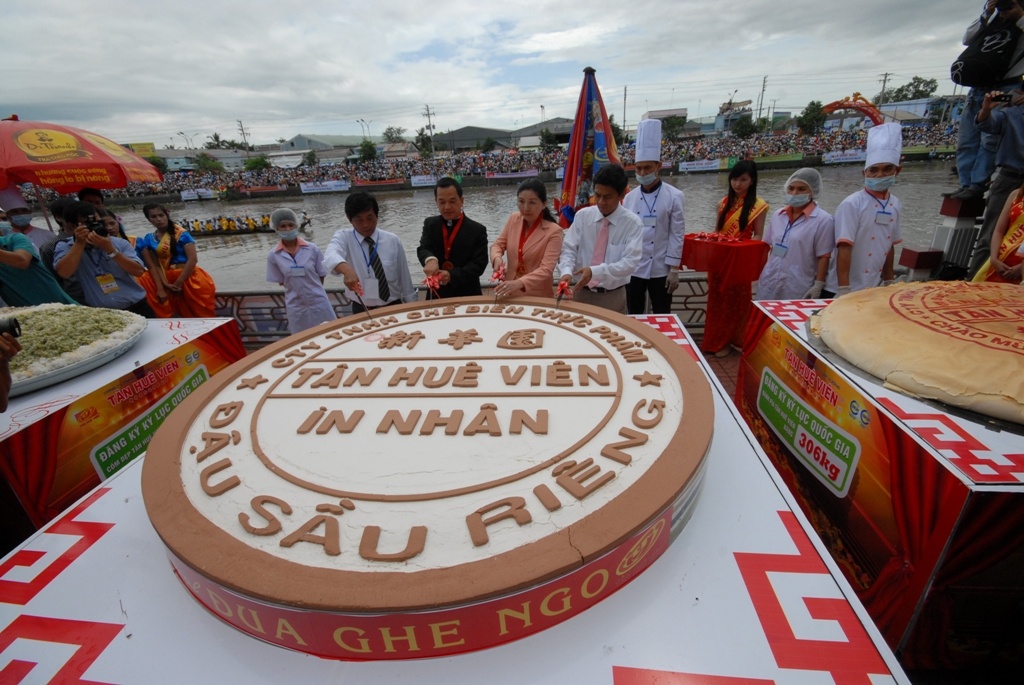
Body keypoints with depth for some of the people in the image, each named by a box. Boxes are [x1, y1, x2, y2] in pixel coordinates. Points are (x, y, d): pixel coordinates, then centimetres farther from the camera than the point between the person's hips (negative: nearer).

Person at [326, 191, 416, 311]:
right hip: (362, 310, 0)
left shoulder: (393, 240, -1)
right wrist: (347, 270, -46)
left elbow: (404, 276, 3)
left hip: (394, 307, 1)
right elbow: (332, 256, -25)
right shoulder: (343, 237, -4)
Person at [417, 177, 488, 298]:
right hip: (436, 294, 2)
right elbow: (423, 248, -11)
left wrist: (452, 275, -29)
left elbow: (479, 264, -14)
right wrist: (430, 259, -36)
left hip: (467, 296, -2)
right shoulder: (430, 225, 4)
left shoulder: (477, 230, -6)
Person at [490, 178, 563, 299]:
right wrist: (497, 258, -15)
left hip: (538, 297, -3)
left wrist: (519, 283, -35)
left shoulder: (553, 231, -13)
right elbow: (498, 244, 8)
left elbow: (546, 270, -20)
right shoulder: (513, 219, 1)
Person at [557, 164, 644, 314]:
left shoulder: (633, 223, -9)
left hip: (613, 297, -2)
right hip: (582, 293, 2)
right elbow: (568, 249, -4)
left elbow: (630, 262, -17)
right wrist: (566, 271, -25)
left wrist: (595, 271, -31)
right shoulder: (582, 216, -1)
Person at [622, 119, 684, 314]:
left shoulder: (673, 196, -5)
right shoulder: (629, 198, 3)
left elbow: (677, 235, -6)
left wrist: (674, 270, -9)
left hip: (661, 269, -2)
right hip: (633, 269, 3)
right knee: (634, 317, 12)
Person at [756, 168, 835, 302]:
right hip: (769, 286, 5)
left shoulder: (823, 220, -7)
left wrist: (818, 286, -13)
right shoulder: (778, 215, 9)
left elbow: (823, 257, -9)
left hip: (797, 290, -5)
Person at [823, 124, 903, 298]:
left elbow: (889, 246, 15)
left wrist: (889, 281, 17)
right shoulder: (852, 204, -13)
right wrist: (844, 290, -22)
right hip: (839, 289, -6)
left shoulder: (895, 205, 6)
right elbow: (844, 248, -19)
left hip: (873, 289, 6)